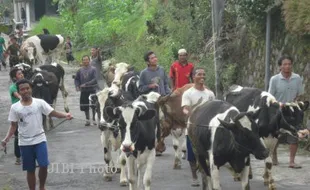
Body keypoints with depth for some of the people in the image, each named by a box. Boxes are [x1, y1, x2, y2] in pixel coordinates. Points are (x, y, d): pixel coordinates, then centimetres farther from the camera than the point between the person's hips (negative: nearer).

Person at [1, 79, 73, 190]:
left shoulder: (39, 103, -3)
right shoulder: (15, 107, -2)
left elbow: (53, 113, -5)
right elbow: (13, 126, 2)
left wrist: (65, 115, -24)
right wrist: (6, 138, -13)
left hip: (40, 140, 0)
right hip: (25, 143, 0)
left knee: (44, 165, -9)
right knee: (30, 170, 8)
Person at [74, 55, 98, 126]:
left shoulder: (93, 69, -4)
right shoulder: (80, 70, 6)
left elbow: (95, 79, -13)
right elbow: (76, 79, 15)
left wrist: (86, 84, -20)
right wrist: (77, 86, -4)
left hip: (92, 91, -3)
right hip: (83, 91, 3)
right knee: (85, 107, 6)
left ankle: (95, 119, 11)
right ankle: (87, 120, 18)